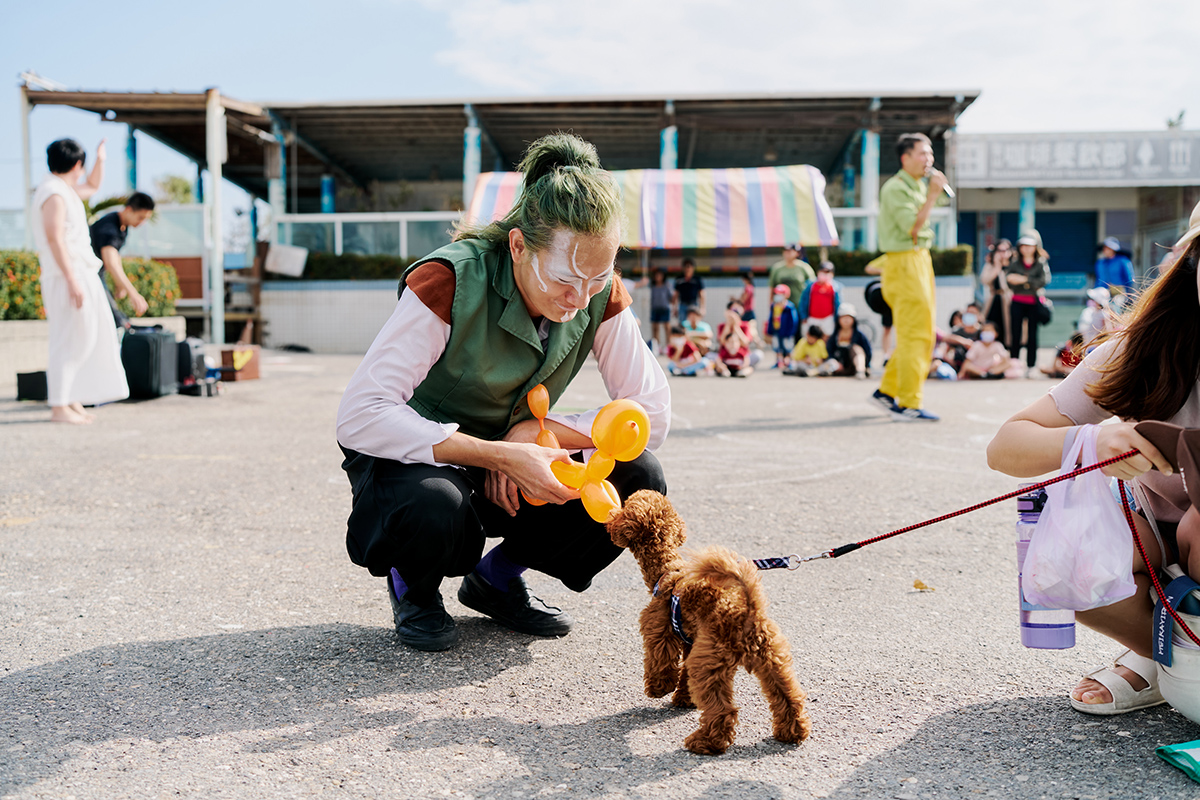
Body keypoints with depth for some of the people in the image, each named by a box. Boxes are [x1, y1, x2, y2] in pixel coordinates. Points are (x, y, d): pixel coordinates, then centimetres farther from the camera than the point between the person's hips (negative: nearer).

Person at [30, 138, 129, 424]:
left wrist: (100, 160, 21)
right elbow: (54, 239, -21)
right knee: (69, 341, -9)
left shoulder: (64, 190, 16)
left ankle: (74, 402, 18)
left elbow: (92, 187, 36)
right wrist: (72, 281, -24)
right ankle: (59, 406, -7)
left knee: (84, 340, 12)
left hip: (81, 275, 10)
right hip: (67, 277, -10)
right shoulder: (54, 193, -13)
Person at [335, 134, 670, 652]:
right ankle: (412, 585, 1)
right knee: (436, 511, -39)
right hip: (418, 457, -4)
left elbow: (652, 412, -12)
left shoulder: (601, 294, -14)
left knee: (638, 481, -18)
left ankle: (497, 577, 6)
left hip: (514, 467, 5)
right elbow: (359, 416, -33)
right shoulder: (450, 282, -29)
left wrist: (535, 433, -25)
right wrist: (501, 454, -39)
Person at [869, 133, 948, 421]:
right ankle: (908, 404, -5)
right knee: (915, 334, -10)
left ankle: (887, 391, 21)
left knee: (922, 333, 12)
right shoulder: (895, 188, -11)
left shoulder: (919, 186, 19)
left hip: (921, 260, 10)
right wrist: (932, 195, -21)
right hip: (904, 263, -10)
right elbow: (912, 227, -21)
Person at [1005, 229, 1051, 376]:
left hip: (1034, 302, -1)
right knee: (1015, 335, -2)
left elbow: (1043, 281, -11)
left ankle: (1030, 366, 6)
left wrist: (1024, 279, -17)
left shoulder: (1041, 264, 4)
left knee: (1032, 335, 1)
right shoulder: (1014, 263, 7)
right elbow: (1008, 280, -6)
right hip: (1017, 302, 1)